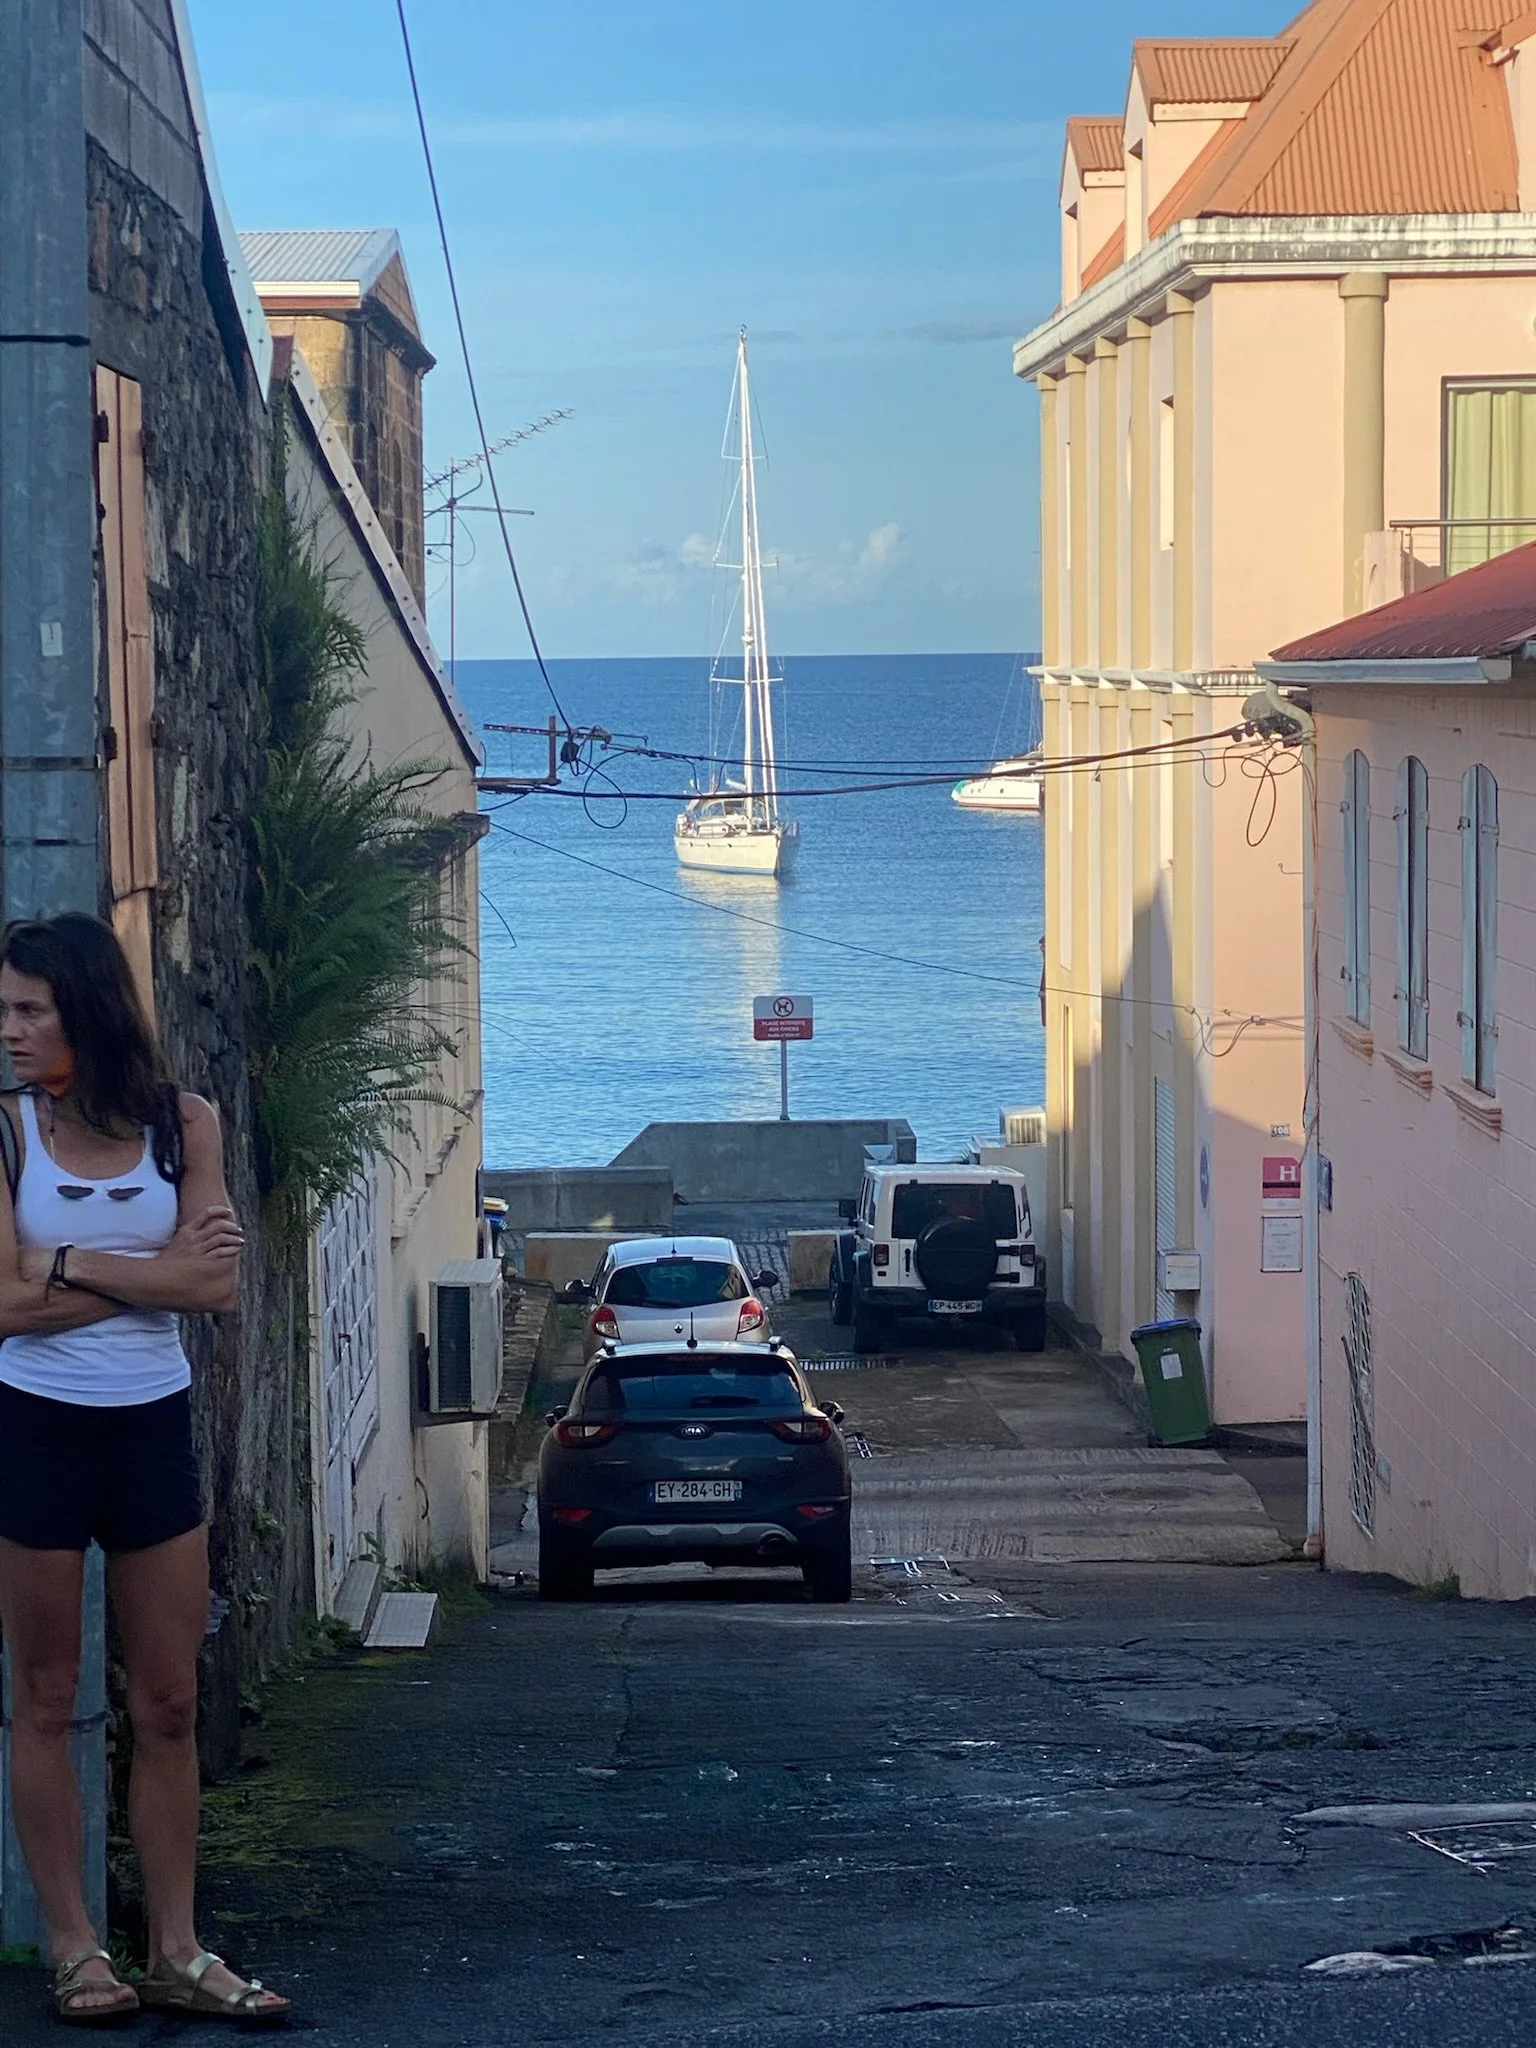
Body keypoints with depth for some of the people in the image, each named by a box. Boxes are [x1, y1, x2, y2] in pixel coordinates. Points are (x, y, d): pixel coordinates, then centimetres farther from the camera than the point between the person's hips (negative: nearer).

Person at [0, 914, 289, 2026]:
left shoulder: (184, 1123, 1)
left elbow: (218, 1285, -9)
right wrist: (152, 1274, -12)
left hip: (153, 1430, 2)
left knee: (170, 1704, 5)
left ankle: (177, 1952, 11)